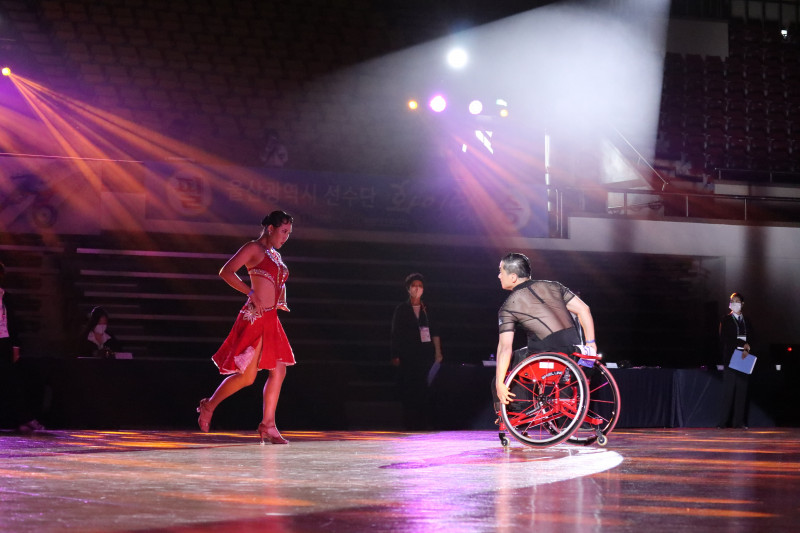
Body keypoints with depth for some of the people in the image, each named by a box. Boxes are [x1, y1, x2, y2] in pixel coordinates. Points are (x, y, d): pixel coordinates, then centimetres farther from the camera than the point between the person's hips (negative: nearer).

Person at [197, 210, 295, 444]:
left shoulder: (276, 256, 20)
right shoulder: (254, 248, -5)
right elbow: (226, 272, -14)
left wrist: (282, 302, 13)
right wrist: (251, 293, -20)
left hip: (271, 320, 8)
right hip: (255, 317, -8)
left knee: (279, 371, 0)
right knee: (246, 376, -6)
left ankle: (268, 425, 4)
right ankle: (209, 406, 14)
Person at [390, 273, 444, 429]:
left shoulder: (427, 310, 12)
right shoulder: (401, 310, 6)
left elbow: (435, 333, 12)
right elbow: (396, 334, 4)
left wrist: (438, 352, 3)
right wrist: (395, 356, -2)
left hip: (426, 356, 2)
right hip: (408, 357, -2)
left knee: (425, 391, -4)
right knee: (408, 391, -5)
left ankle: (423, 423, -1)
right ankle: (410, 424, -1)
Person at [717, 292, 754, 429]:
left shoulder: (747, 321, 17)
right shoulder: (726, 320, 6)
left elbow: (750, 339, 12)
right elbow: (724, 338, -4)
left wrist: (747, 347, -10)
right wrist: (742, 345, -12)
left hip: (744, 359, 4)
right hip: (730, 358, -4)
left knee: (742, 390, 0)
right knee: (728, 390, -8)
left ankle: (739, 421, 1)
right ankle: (723, 421, -9)